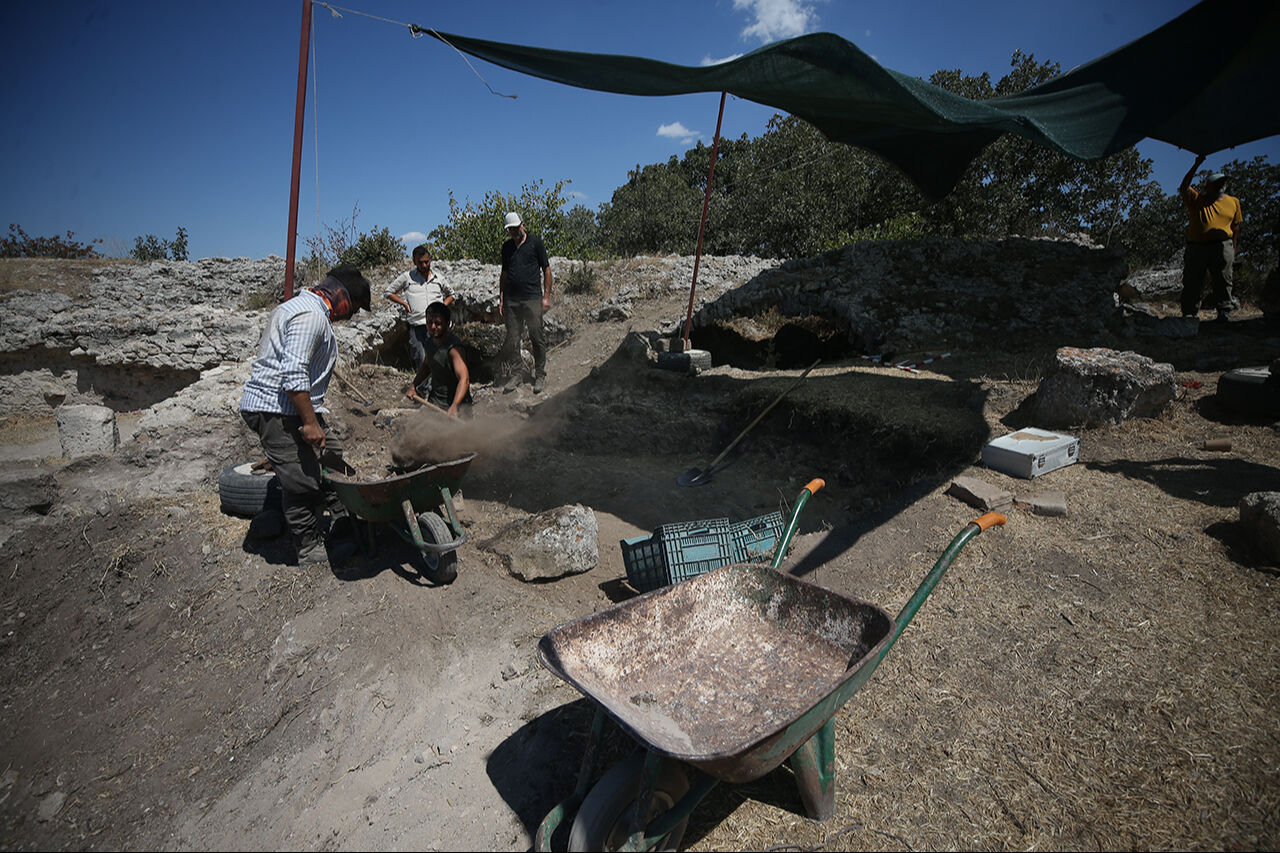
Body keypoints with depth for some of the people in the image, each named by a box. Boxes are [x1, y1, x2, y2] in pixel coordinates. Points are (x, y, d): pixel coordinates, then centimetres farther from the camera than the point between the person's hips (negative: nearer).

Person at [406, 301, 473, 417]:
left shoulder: (453, 347, -23)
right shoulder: (430, 342, 3)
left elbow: (464, 379, -34)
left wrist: (454, 407, -46)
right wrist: (413, 386, 11)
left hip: (456, 403, -7)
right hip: (434, 401, 7)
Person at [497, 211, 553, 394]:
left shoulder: (535, 242, 2)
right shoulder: (507, 247, 14)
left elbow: (546, 270, 2)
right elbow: (504, 273, 20)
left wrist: (546, 296, -4)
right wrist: (501, 298, 12)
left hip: (532, 298, -4)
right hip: (511, 300, 4)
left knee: (537, 338, -1)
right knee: (512, 339, 4)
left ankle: (540, 375, 9)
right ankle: (516, 374, 15)